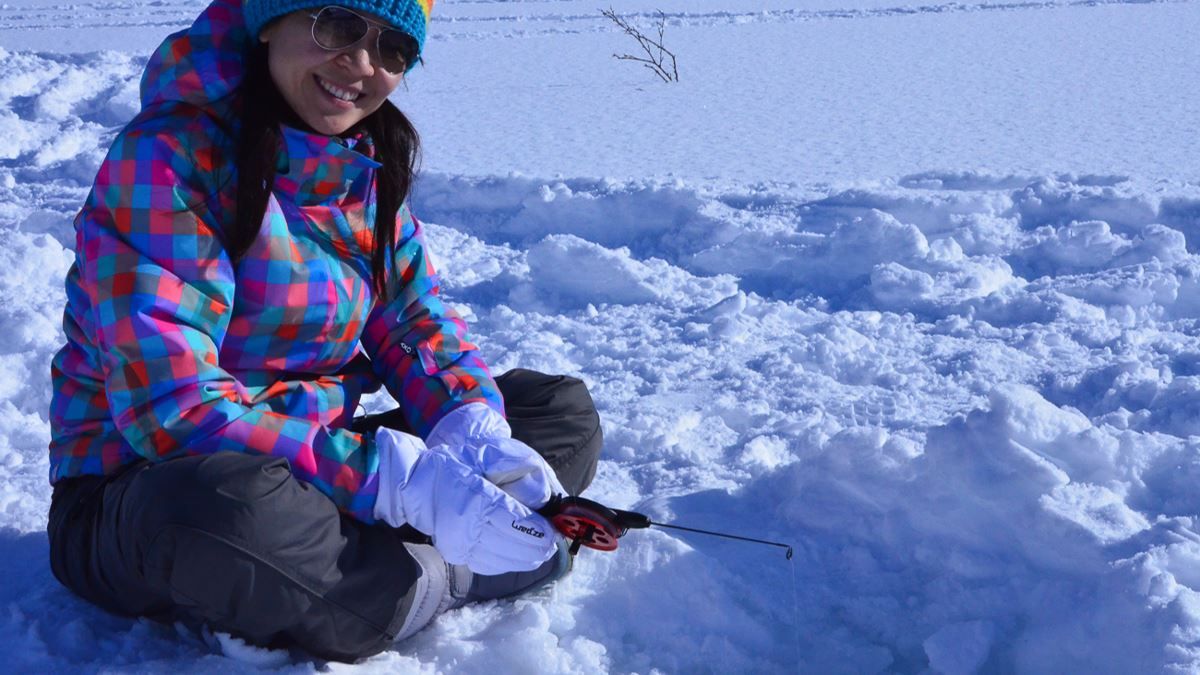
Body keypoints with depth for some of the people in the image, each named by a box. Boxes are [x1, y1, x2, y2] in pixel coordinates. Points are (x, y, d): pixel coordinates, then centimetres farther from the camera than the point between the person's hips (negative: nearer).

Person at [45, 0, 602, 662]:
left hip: (318, 457, 7)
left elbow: (417, 318, 7)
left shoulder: (367, 165, 3)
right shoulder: (168, 157, -19)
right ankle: (453, 576, -14)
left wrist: (473, 429, -17)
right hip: (136, 499, -6)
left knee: (563, 408, 1)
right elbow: (172, 407, -27)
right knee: (228, 511, -42)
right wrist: (402, 477, -33)